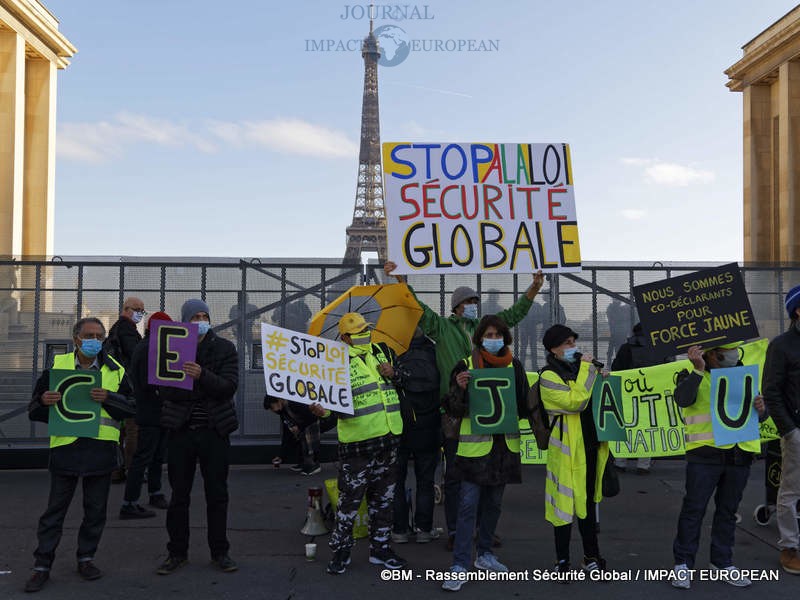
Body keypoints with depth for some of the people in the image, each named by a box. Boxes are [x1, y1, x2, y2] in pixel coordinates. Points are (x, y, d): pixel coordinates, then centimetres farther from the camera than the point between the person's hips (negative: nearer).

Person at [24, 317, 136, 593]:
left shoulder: (115, 370, 6)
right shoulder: (57, 365, 5)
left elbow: (132, 407, 4)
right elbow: (34, 411, 8)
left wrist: (109, 398, -14)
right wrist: (43, 401, -15)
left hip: (100, 449, 1)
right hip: (65, 446, -1)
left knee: (95, 509, 10)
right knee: (55, 509, 5)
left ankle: (86, 558, 27)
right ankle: (42, 565, 16)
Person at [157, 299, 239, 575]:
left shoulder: (225, 348, 1)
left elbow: (229, 387, -11)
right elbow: (164, 390, -7)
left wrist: (202, 376, -28)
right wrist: (206, 390, -18)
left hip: (215, 430, 0)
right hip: (181, 429, 0)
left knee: (217, 494, 6)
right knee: (179, 495, 7)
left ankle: (219, 551, 18)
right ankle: (177, 552, 19)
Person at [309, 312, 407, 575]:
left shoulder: (384, 352, 11)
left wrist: (394, 373, 1)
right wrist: (321, 408, -32)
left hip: (389, 438, 6)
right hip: (357, 442, -6)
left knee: (383, 498, 15)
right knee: (349, 499, -2)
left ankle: (379, 548, 27)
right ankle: (340, 550, 15)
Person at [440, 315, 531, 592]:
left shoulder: (514, 366, 7)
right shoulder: (466, 366, -3)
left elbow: (525, 405, 12)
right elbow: (454, 410, -4)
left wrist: (512, 408, -9)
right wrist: (460, 388, -22)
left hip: (504, 445, 4)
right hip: (475, 446, -4)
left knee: (494, 503, 14)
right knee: (468, 505, -7)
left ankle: (484, 553, 30)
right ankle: (460, 566, -2)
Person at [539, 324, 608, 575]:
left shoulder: (581, 369, 15)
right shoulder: (549, 377, -10)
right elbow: (576, 401, -24)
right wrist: (586, 369, -17)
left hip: (590, 446, 7)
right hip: (566, 449, -7)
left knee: (588, 501, 15)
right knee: (565, 503, -2)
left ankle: (591, 556, 25)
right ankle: (562, 561, 9)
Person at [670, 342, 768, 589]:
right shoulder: (692, 376, 0)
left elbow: (759, 416, 19)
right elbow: (683, 399, -21)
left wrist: (761, 409, -5)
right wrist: (698, 370, -28)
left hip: (740, 455, 5)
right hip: (705, 454, -4)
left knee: (728, 510, 13)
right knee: (694, 508, -2)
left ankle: (722, 562, 25)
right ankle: (683, 563, 7)